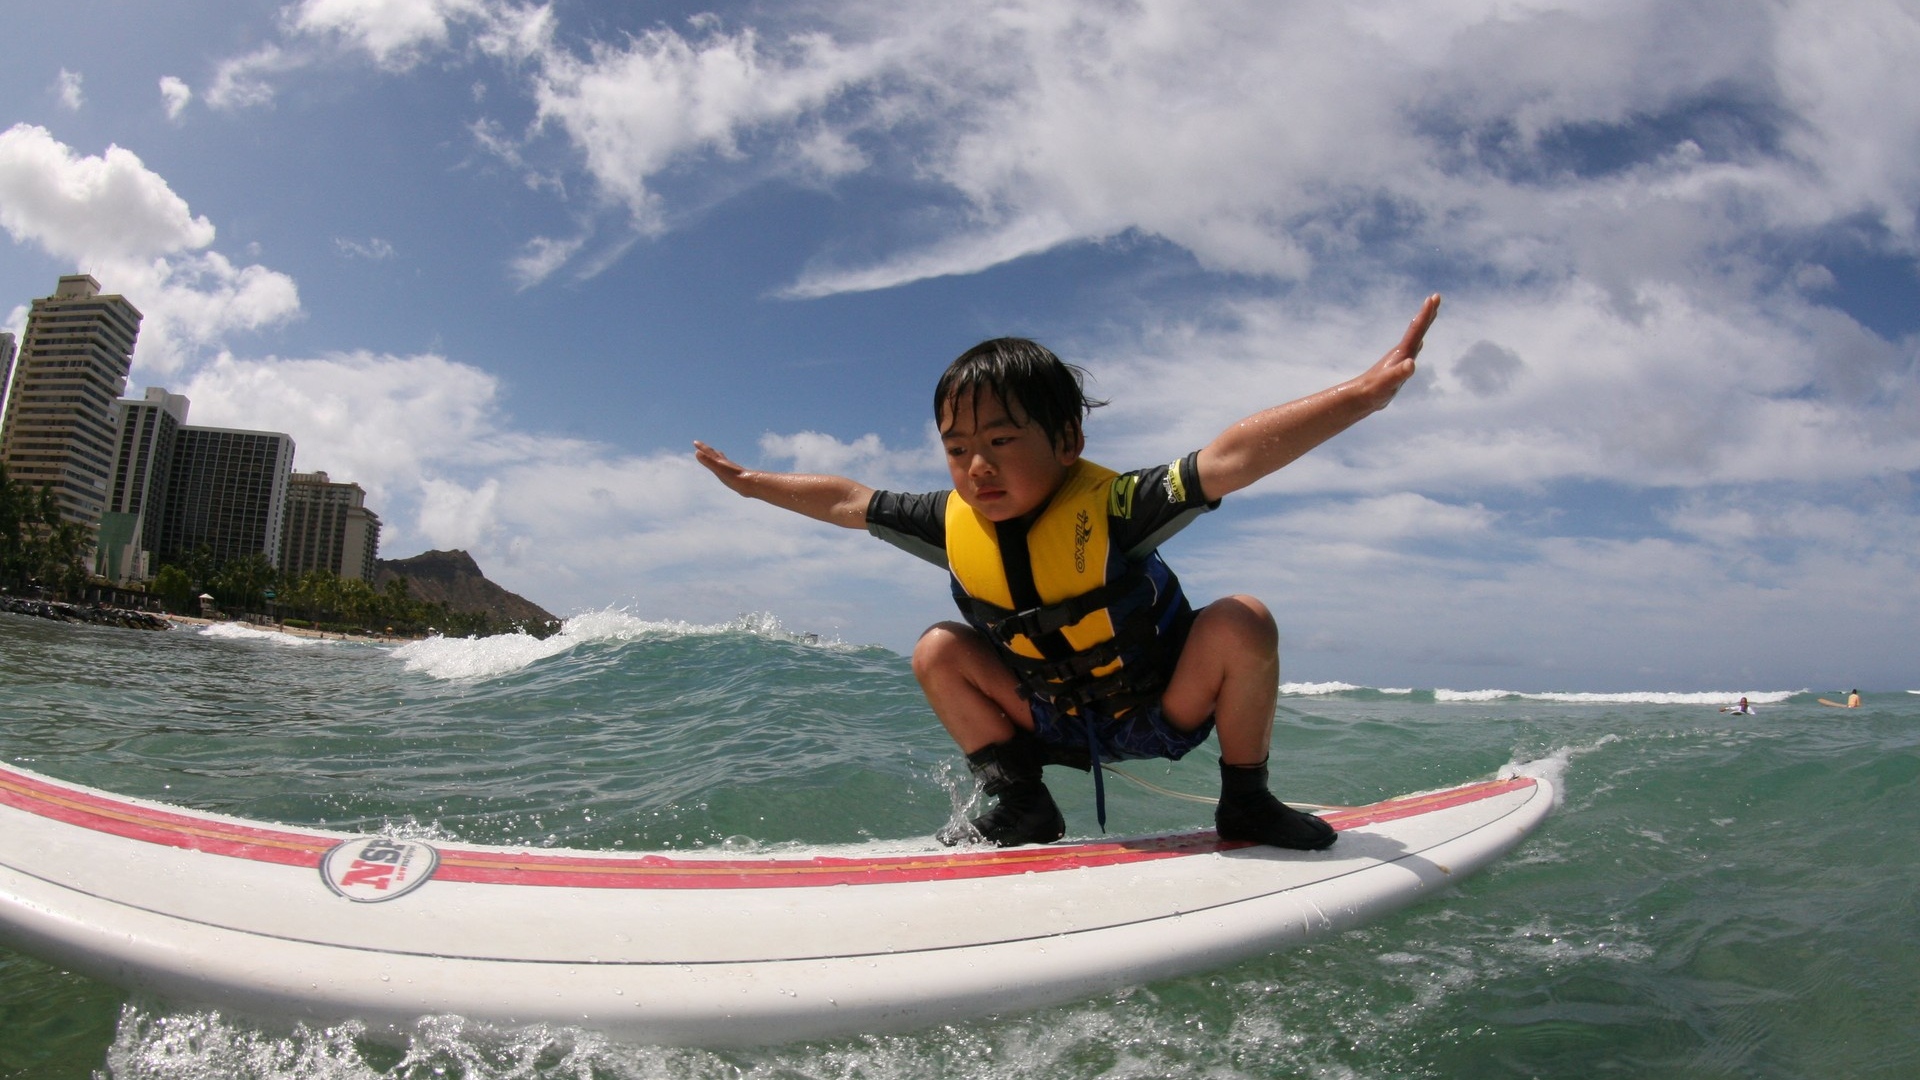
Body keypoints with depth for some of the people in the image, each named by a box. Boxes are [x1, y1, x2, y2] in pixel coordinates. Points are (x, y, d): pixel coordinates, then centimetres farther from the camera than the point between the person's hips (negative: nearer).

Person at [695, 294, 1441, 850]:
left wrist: (1364, 393, -56)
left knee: (1240, 623, -29)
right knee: (937, 651, -11)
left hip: (1166, 712, -3)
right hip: (1055, 726, 4)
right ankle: (1021, 807, -2)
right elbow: (848, 502, -2)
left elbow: (1233, 457, -45)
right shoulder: (953, 527, -17)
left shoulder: (1110, 508, -31)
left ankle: (1245, 803, -7)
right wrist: (754, 483, 6)